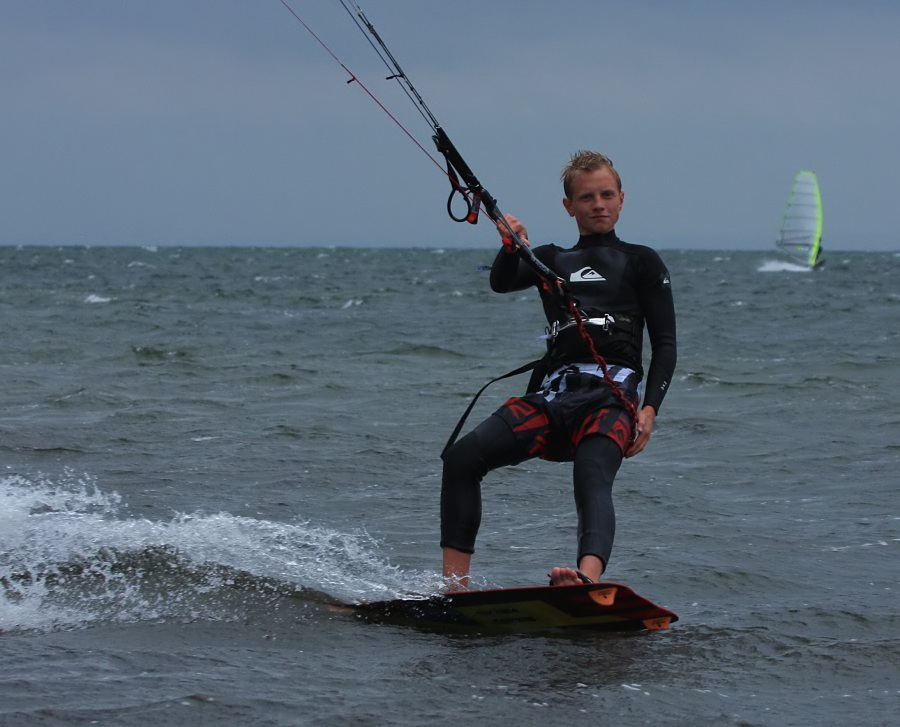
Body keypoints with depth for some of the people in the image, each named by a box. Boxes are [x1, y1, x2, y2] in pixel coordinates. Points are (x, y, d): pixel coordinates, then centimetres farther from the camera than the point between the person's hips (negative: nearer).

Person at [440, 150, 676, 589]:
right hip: (554, 395, 4)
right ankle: (454, 586, -21)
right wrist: (511, 249, -18)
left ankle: (588, 579, -62)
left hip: (612, 396, -4)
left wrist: (649, 410, -6)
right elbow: (502, 284, 5)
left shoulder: (641, 262, 17)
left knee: (592, 480, -35)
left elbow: (664, 344, 10)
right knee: (462, 457, -20)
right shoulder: (550, 261, 26)